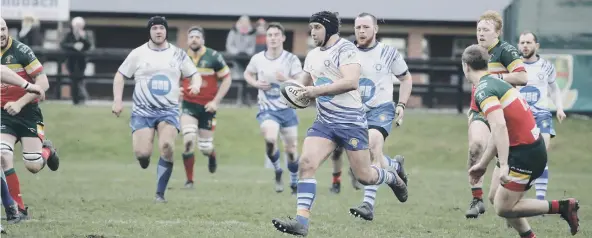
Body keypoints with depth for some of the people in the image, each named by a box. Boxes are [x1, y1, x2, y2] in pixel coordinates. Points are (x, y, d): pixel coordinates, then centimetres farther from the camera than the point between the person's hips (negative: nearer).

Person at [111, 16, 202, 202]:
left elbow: (194, 74, 12)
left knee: (166, 147, -23)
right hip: (142, 111, 0)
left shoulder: (178, 54, 5)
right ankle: (144, 157, 28)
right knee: (142, 154, -14)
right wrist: (117, 100, -5)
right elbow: (120, 76, 7)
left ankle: (160, 194, -12)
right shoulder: (138, 54, 2)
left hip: (168, 111, 1)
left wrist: (196, 84, -11)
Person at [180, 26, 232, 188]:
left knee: (204, 147, 3)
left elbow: (227, 79, -4)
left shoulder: (214, 57, -8)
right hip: (189, 106, 1)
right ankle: (189, 180, -6)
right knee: (188, 140, -19)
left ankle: (212, 155, 43)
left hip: (207, 107, -1)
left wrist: (216, 101, -12)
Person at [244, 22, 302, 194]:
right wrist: (255, 83, -3)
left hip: (287, 109, 0)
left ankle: (295, 183, 31)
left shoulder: (291, 59, -8)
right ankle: (277, 171, 0)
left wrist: (286, 80, -31)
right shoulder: (257, 59, -1)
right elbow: (247, 73, 18)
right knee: (270, 139, -28)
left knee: (291, 150, 7)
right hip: (267, 110, 0)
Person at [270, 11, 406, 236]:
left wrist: (318, 90, -26)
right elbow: (303, 86, 24)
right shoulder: (312, 55, 13)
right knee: (306, 163, -15)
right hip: (324, 122, 6)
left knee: (364, 176, 2)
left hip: (351, 121, -6)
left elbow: (351, 81, -25)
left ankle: (393, 177, 36)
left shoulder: (345, 49, -11)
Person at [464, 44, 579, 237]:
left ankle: (562, 207, -5)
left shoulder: (483, 90, -17)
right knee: (498, 199, 14)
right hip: (533, 148, 10)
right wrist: (483, 164, 30)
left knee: (503, 208, -5)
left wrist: (504, 165, -35)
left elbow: (499, 126, -32)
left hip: (525, 154, -10)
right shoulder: (496, 82, 15)